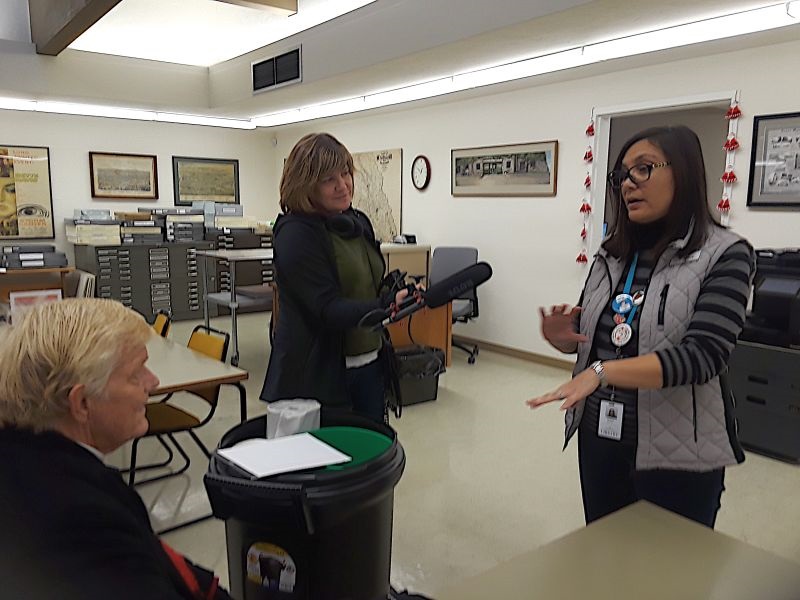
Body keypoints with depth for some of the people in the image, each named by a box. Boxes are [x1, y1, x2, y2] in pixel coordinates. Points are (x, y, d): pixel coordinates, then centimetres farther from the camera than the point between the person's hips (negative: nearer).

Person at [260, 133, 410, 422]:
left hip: (368, 363, 7)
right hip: (318, 374, -7)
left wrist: (397, 294, -1)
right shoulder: (296, 234, -14)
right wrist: (385, 306, -37)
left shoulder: (358, 222, 9)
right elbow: (328, 308, -22)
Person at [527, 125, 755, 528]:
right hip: (599, 436, 5)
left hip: (677, 451, -5)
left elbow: (702, 354, -23)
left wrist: (602, 373, -33)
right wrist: (563, 338, -12)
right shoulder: (613, 253, 5)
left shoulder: (725, 255, -11)